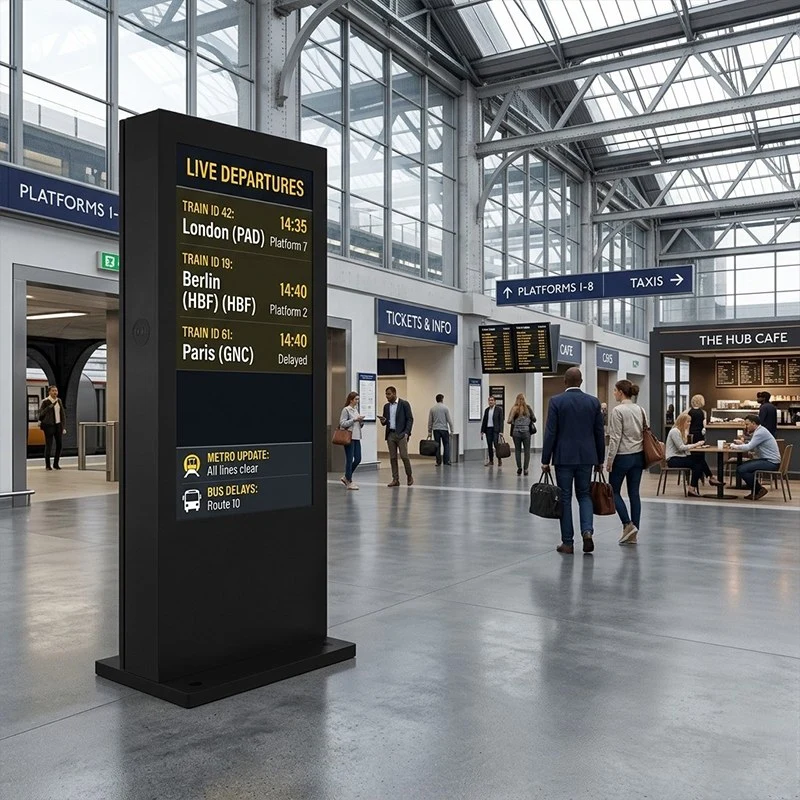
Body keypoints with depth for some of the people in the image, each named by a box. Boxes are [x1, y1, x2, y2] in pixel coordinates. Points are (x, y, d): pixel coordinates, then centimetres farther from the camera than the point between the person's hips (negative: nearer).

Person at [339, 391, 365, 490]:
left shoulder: (356, 410, 15)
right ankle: (349, 482, 6)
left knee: (358, 459, 7)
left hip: (356, 437, 8)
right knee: (349, 459, -2)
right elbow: (342, 423, -14)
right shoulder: (346, 410, -7)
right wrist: (354, 420, -17)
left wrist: (361, 422, 0)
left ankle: (346, 477, 22)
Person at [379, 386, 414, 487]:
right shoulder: (386, 406, 14)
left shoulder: (404, 404, -2)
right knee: (392, 458, 3)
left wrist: (406, 433, -14)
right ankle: (395, 479, 7)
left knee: (404, 456, -9)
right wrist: (383, 421, -7)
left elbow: (410, 419, -5)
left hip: (401, 434, -5)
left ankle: (409, 476, 9)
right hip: (390, 434, 5)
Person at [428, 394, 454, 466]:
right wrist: (451, 430, -2)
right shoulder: (445, 408, -4)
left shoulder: (432, 409, 6)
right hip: (444, 429, -3)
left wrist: (429, 431, 12)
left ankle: (438, 462, 5)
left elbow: (430, 421, 7)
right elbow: (449, 420, -7)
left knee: (437, 446, 5)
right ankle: (446, 462, -1)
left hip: (436, 430, 3)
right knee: (446, 445, 4)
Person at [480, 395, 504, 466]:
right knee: (489, 446, 6)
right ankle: (491, 461, 12)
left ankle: (499, 459, 6)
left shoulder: (499, 409, -1)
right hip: (488, 429, 4)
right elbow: (484, 421, 13)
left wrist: (501, 431, -12)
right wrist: (482, 431, 10)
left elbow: (501, 421, -5)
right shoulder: (486, 410, 11)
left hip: (495, 429, -4)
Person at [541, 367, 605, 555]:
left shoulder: (556, 401, -7)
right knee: (584, 495, 15)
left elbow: (550, 433, -8)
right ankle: (587, 531, -6)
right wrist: (600, 460, 14)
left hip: (563, 457, -2)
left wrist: (545, 460, -2)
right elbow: (599, 433, 5)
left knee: (565, 498, 5)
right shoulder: (593, 402, 2)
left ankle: (568, 542, 8)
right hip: (586, 457, 3)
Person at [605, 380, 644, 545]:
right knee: (634, 493, 7)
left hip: (623, 456, -7)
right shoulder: (639, 410, 8)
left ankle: (628, 524, -5)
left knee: (614, 491, 9)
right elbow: (644, 433, 12)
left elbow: (615, 438, -17)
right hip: (638, 456, 7)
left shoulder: (618, 410, -15)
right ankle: (633, 534, 9)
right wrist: (640, 452, 19)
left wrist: (609, 459, -11)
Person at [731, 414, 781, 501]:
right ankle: (754, 491, 13)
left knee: (741, 470, -18)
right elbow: (753, 448, 17)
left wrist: (735, 446, -6)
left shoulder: (761, 432, -15)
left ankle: (759, 490, -5)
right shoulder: (758, 431, 16)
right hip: (766, 460, 11)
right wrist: (742, 443, 6)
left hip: (771, 463, -11)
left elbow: (749, 447, -21)